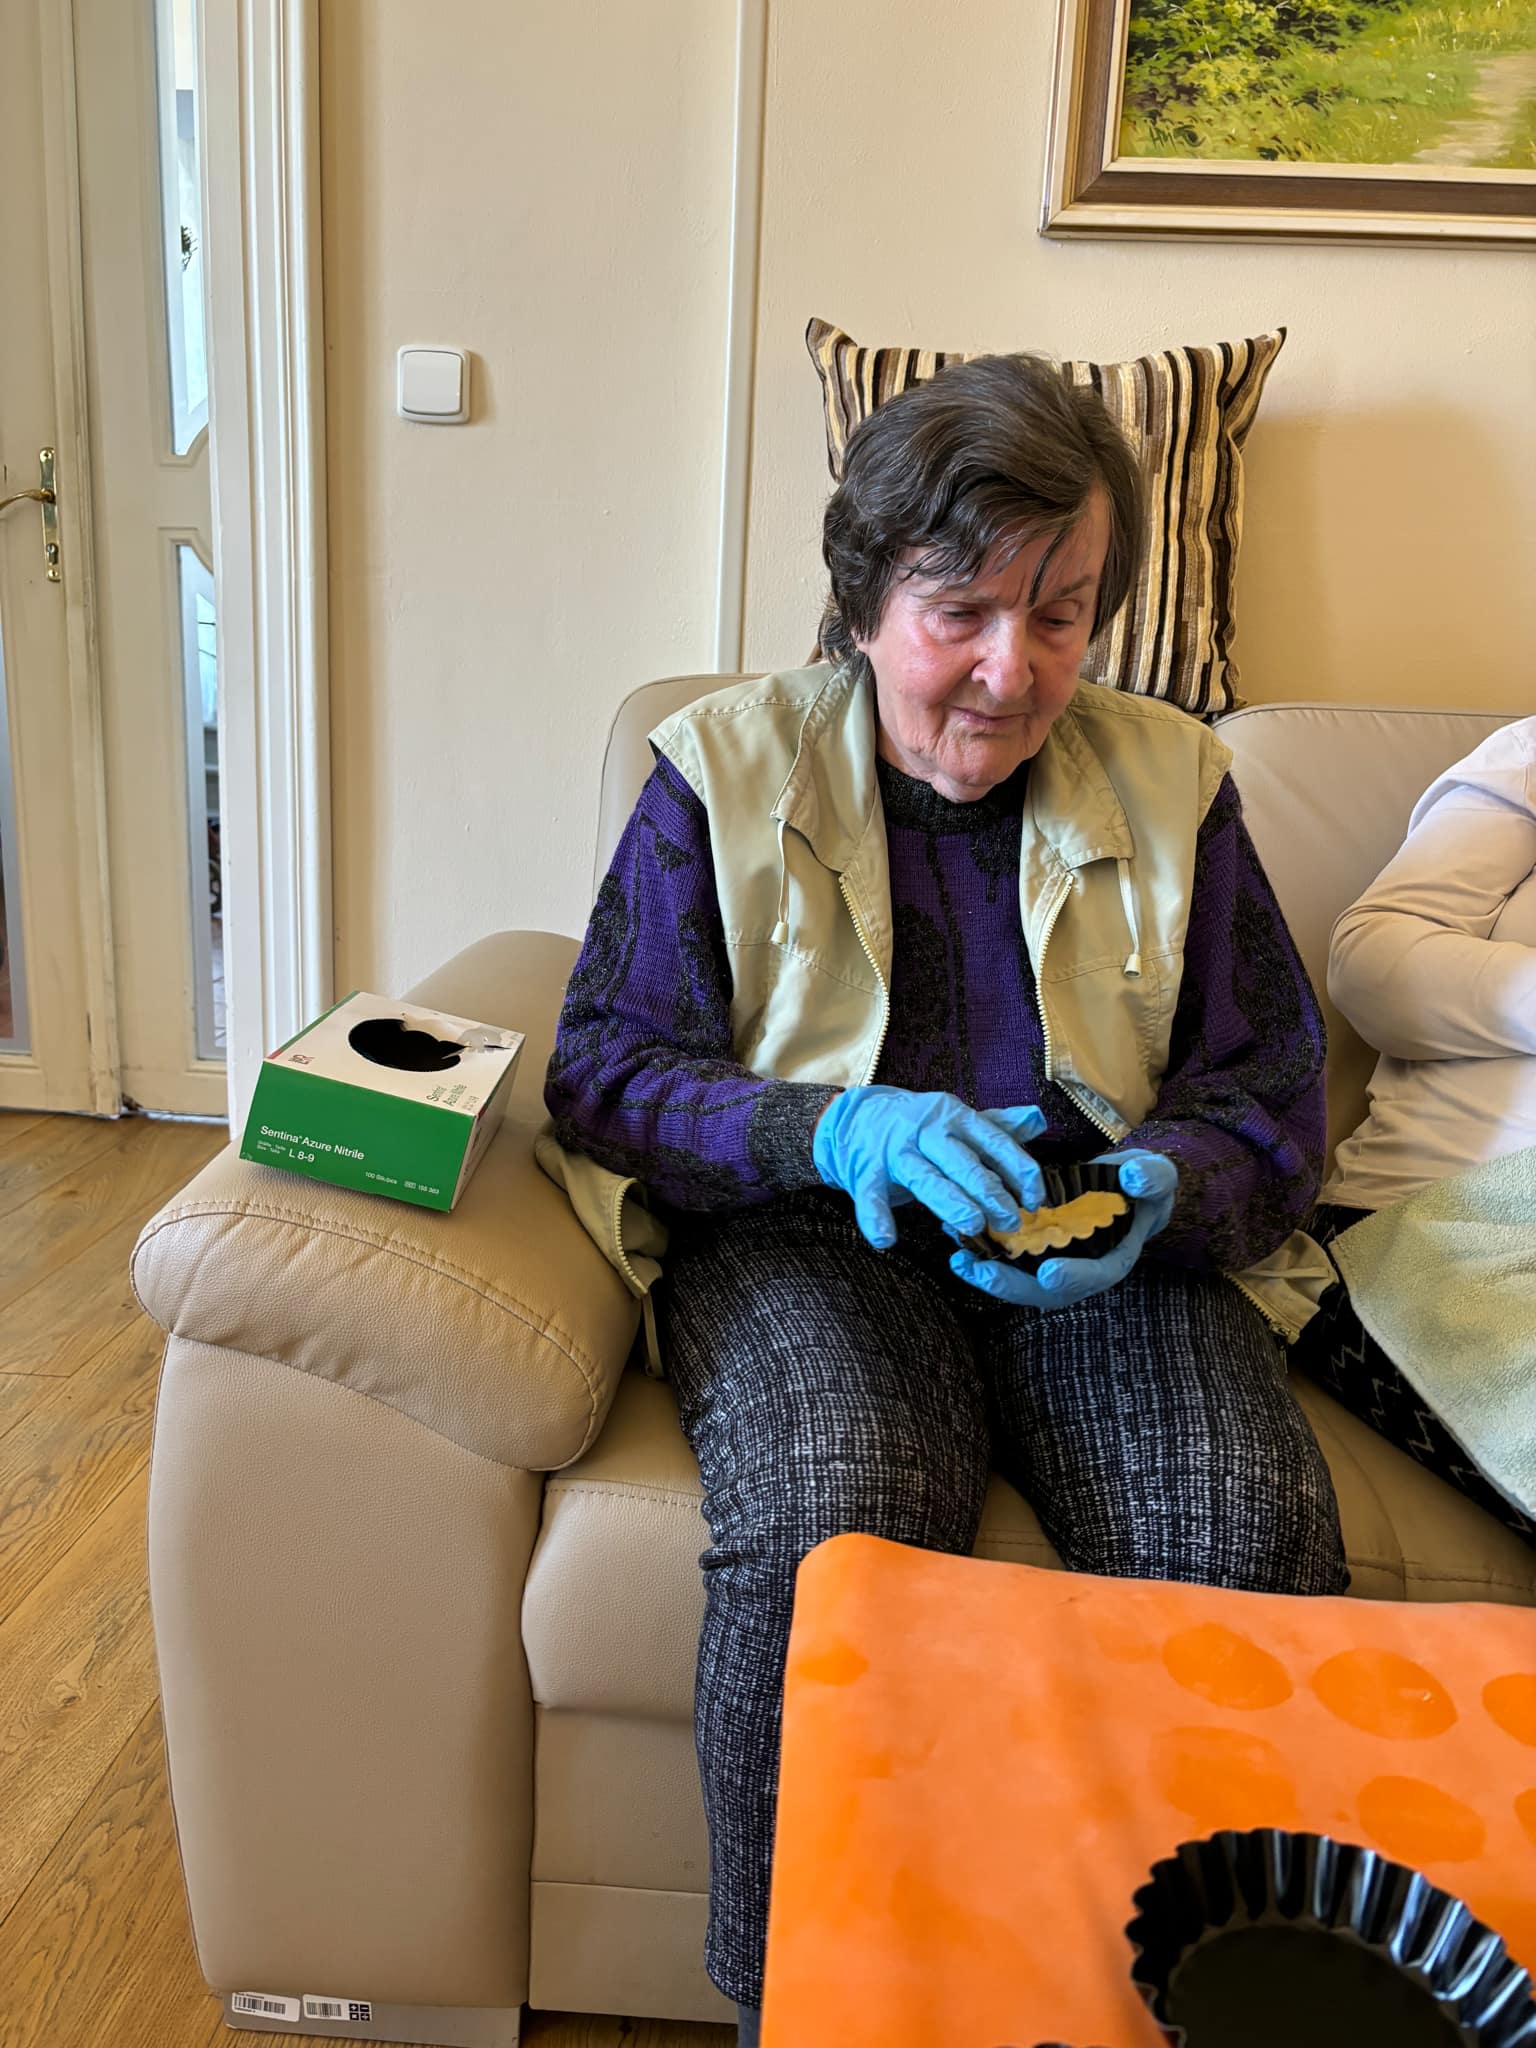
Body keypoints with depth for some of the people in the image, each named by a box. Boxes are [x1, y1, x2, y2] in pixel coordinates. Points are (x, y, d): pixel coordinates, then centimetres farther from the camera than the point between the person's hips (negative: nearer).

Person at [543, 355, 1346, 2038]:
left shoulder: (1171, 784, 9)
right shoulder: (725, 769, 3)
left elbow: (1272, 1103, 11)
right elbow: (604, 1068, 0)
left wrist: (1161, 1189, -14)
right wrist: (837, 1130, -19)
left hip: (1108, 1252, 2)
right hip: (807, 1229, -1)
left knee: (1247, 1525, -28)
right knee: (828, 1522, -33)